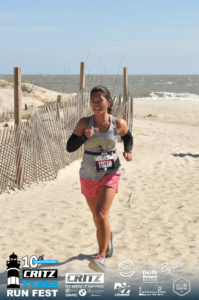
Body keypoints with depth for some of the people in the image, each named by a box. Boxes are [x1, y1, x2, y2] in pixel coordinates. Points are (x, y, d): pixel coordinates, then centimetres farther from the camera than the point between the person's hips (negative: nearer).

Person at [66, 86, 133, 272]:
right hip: (88, 176, 2)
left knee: (101, 214, -20)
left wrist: (128, 152, -5)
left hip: (110, 174, -2)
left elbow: (128, 138, 14)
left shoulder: (118, 124, -8)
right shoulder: (84, 123, -9)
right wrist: (84, 137, -26)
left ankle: (102, 257, -17)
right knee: (97, 216, 18)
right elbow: (70, 147, -10)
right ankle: (108, 236, 50)